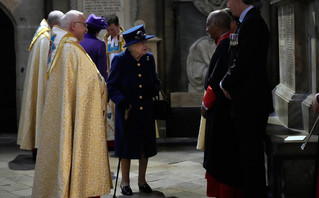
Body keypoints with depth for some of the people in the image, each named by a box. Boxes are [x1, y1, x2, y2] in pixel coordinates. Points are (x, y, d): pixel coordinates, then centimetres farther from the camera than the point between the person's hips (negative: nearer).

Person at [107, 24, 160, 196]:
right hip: (126, 111, -4)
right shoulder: (120, 60, -10)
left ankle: (142, 180, 27)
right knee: (127, 146, 6)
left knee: (146, 146, 10)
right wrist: (122, 101, -20)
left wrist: (155, 89, -9)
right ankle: (125, 181, 23)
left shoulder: (149, 58, 1)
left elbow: (155, 81, 13)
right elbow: (111, 86, -7)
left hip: (146, 112, 4)